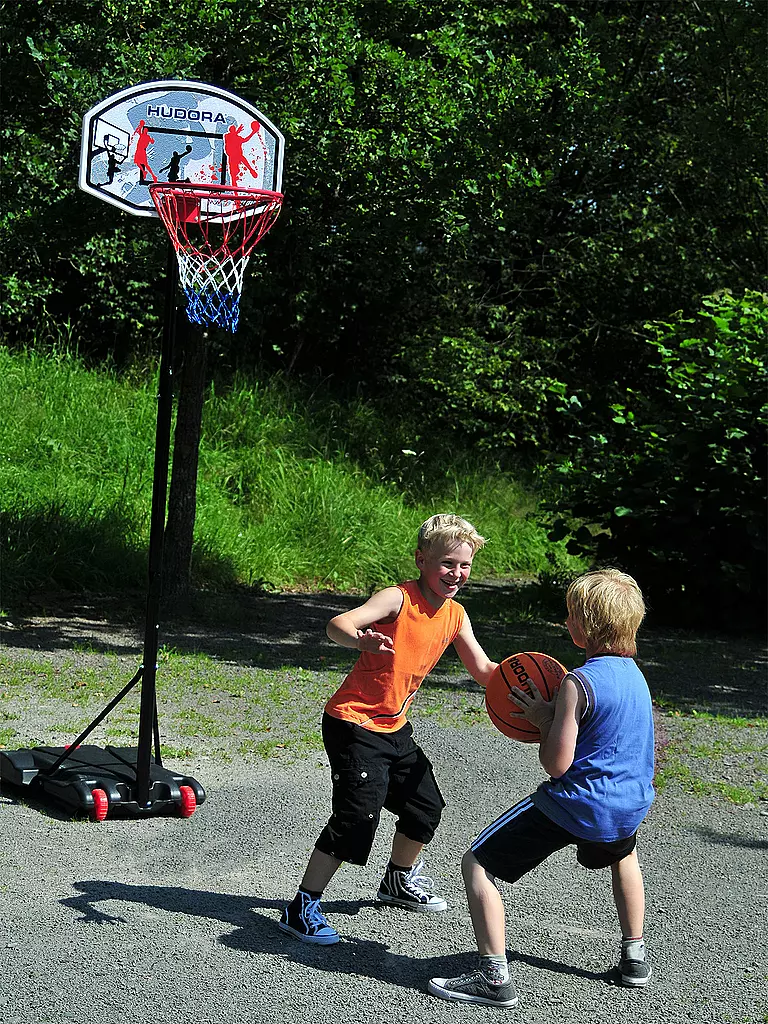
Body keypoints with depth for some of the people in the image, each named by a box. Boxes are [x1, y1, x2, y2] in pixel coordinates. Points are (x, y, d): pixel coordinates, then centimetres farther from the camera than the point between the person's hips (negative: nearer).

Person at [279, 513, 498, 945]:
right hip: (353, 724, -8)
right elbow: (338, 623, -34)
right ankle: (303, 908, -4)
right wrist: (361, 640, -57)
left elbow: (482, 670, 10)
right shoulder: (398, 598, -20)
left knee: (426, 806, 17)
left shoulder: (455, 615, 2)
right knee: (358, 816, -16)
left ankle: (400, 881, 43)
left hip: (394, 727, 8)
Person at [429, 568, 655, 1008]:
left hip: (573, 806, -8)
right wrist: (555, 714, 13)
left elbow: (556, 764, -19)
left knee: (477, 864, 1)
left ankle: (494, 976, -5)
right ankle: (635, 956, 41)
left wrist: (544, 719, -3)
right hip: (630, 807, 8)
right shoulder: (633, 673, 6)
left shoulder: (578, 683, -19)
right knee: (624, 853, 42)